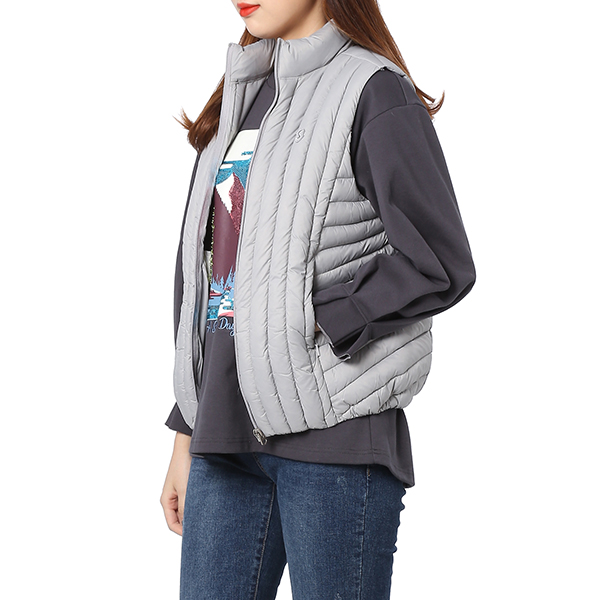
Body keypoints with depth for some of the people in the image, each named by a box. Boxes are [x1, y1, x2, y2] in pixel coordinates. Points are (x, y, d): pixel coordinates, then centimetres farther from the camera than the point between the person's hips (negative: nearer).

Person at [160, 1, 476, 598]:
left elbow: (440, 267, -12)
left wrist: (312, 325, -13)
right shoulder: (239, 103, 17)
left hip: (333, 437, -6)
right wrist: (186, 438, 16)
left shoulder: (375, 93, -5)